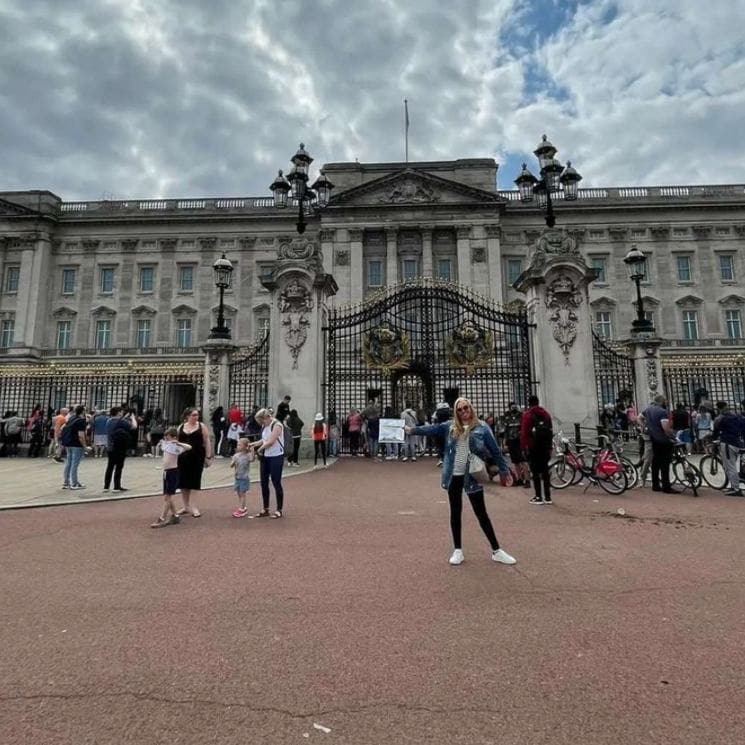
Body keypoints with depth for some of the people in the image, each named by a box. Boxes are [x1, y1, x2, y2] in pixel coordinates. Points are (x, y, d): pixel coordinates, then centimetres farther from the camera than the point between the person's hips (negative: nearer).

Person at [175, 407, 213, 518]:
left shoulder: (201, 426, 0)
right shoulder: (181, 427, 8)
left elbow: (207, 442, -2)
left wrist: (208, 457, -8)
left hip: (197, 457, -3)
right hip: (183, 457, 3)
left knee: (194, 483, -1)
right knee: (183, 482, 8)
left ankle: (191, 506, 8)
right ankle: (186, 506, 21)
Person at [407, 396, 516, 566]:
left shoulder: (481, 428, -3)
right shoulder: (450, 427, 4)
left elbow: (495, 450, 0)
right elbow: (431, 428, -2)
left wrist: (503, 470, 3)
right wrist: (413, 430, -10)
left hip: (472, 477, -2)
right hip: (454, 476, 3)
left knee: (481, 513, 5)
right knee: (455, 512, 11)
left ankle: (496, 551, 18)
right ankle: (457, 550, 23)